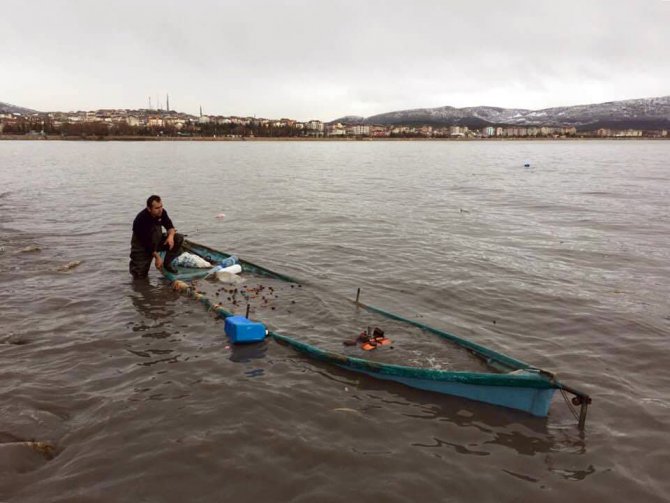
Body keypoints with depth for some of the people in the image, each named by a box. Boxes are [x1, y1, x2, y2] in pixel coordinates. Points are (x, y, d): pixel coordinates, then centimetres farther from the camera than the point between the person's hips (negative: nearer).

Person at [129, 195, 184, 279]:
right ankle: (135, 262, 24)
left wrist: (171, 235, -27)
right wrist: (157, 257, -26)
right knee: (140, 275, -12)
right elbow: (147, 242, -28)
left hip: (156, 241, 6)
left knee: (179, 238, -14)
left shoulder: (162, 212, -12)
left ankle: (167, 263, -1)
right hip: (142, 246, -6)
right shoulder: (141, 219, -31)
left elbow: (169, 225, -3)